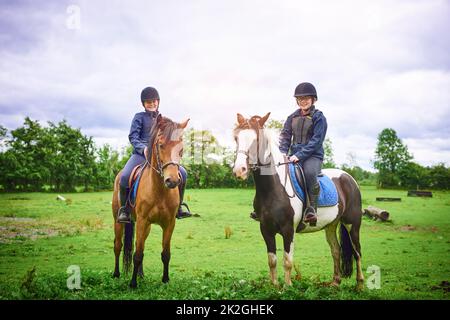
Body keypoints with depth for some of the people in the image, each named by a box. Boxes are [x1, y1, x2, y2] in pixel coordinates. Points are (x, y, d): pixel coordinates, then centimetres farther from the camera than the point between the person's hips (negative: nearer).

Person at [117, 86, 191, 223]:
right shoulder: (139, 117, 9)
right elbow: (133, 137, -1)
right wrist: (143, 148, -19)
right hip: (141, 153, -3)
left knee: (182, 173, -14)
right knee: (125, 177, -30)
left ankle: (178, 207, 3)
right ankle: (124, 209, -7)